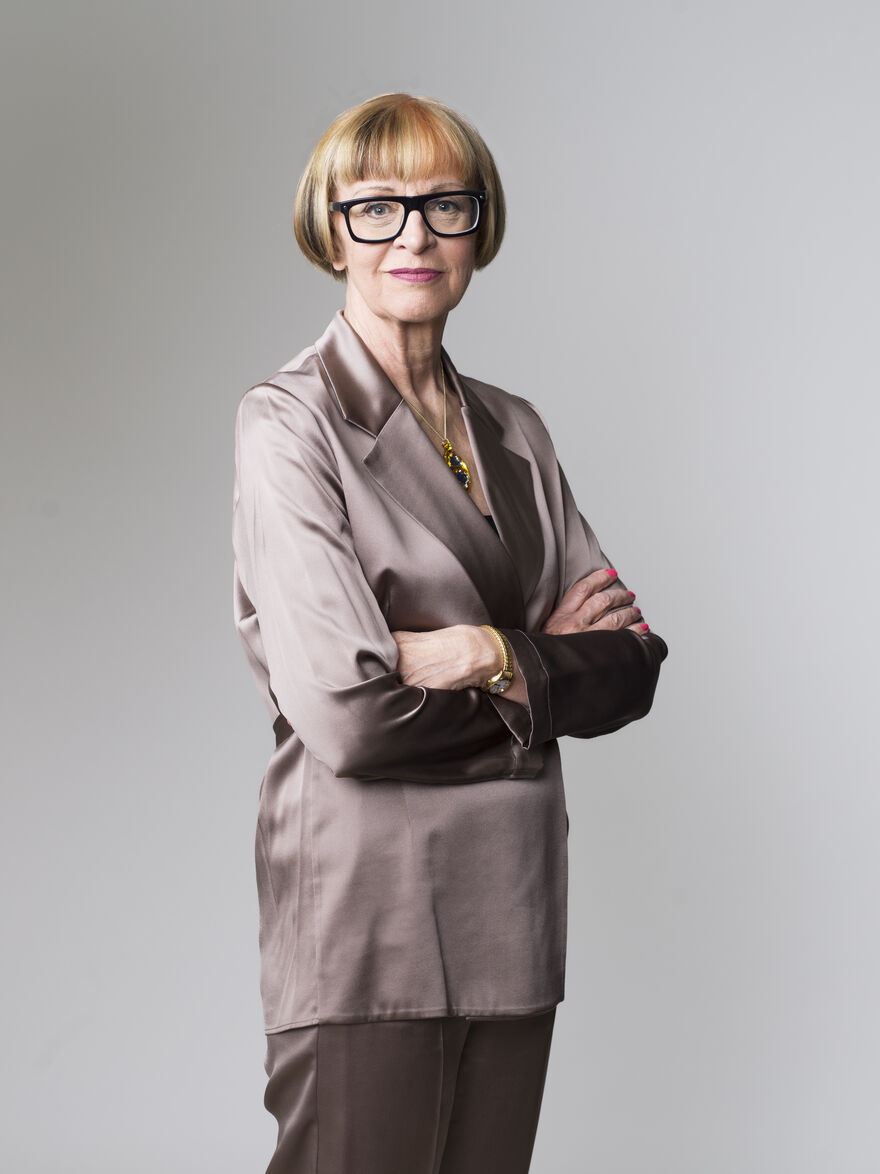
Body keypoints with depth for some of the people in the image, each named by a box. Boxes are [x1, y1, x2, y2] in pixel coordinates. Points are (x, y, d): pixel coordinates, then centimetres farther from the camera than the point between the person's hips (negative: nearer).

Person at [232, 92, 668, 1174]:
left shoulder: (512, 430, 13)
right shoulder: (288, 423, -8)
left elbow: (629, 667, 6)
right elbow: (344, 714, -18)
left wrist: (489, 658, -13)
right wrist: (548, 658, -4)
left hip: (515, 903, 6)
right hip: (366, 909, -6)